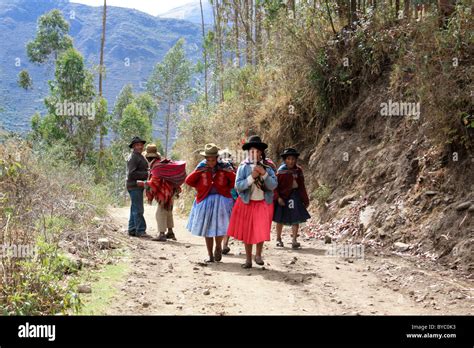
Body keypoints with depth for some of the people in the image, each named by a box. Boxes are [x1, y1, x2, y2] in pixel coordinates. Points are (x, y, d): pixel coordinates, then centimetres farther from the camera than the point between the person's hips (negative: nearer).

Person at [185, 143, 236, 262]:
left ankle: (218, 247, 22)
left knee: (220, 226, -9)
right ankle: (210, 256, 19)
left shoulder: (223, 167, -3)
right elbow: (188, 181, -1)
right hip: (205, 201, 1)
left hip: (222, 200, -1)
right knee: (207, 230, 7)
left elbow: (235, 181, -1)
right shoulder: (201, 167, 0)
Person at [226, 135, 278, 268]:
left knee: (261, 231, -3)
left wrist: (264, 174, -22)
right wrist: (251, 177, -23)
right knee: (247, 231, 6)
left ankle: (258, 255, 21)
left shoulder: (268, 166, -3)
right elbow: (238, 186, -12)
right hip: (247, 203, 0)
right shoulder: (244, 167, -5)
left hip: (264, 203, 0)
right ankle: (248, 259, 20)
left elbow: (273, 185, -10)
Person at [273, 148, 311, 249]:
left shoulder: (298, 170, 1)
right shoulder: (281, 171, -10)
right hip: (283, 196, -2)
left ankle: (294, 241, -6)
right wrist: (278, 197, -21)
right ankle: (278, 239, 28)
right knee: (280, 219, 10)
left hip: (295, 196, 2)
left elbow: (302, 186, 8)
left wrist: (305, 199, 9)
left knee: (296, 218, -7)